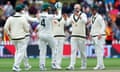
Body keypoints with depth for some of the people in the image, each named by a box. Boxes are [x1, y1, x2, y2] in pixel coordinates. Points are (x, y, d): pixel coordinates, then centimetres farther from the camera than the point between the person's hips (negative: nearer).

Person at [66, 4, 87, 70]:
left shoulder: (83, 15, -4)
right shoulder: (72, 15, 10)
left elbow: (85, 21, -25)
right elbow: (68, 22, -3)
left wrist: (79, 16, -40)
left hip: (81, 36, -3)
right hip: (73, 36, 3)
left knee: (82, 51, 4)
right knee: (73, 51, -6)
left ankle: (83, 65, 16)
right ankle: (71, 66, -13)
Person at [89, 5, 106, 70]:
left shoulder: (99, 17, -11)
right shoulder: (92, 17, 15)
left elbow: (103, 26, -16)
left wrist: (100, 34, -24)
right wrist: (91, 34, 17)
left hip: (100, 36, -9)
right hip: (94, 36, 9)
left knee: (99, 50, -12)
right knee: (97, 51, 8)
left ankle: (100, 65, -14)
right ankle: (101, 65, 11)